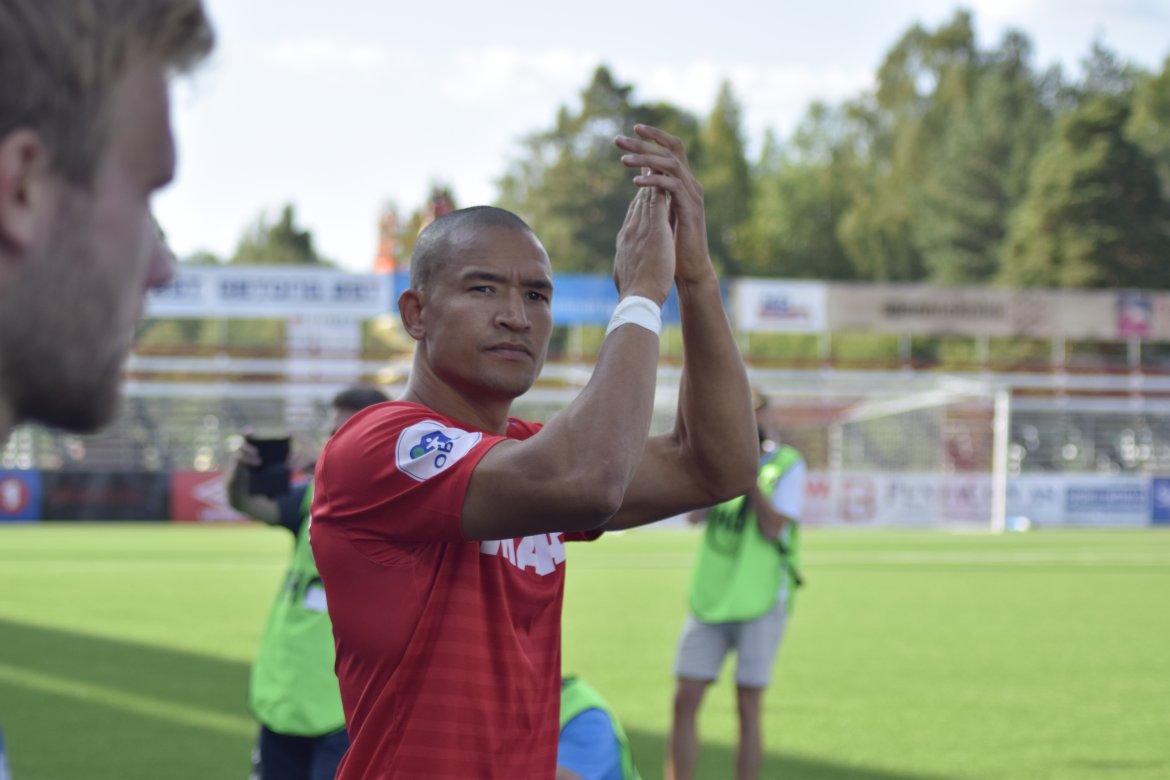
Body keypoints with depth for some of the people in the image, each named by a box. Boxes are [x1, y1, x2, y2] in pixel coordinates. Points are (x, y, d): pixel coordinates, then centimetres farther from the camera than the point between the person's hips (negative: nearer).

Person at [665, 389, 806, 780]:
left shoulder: (787, 465, -3)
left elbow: (773, 528, -14)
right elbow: (695, 513, -4)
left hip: (760, 604, -4)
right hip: (710, 600, 4)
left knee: (748, 706, 0)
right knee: (685, 699, -2)